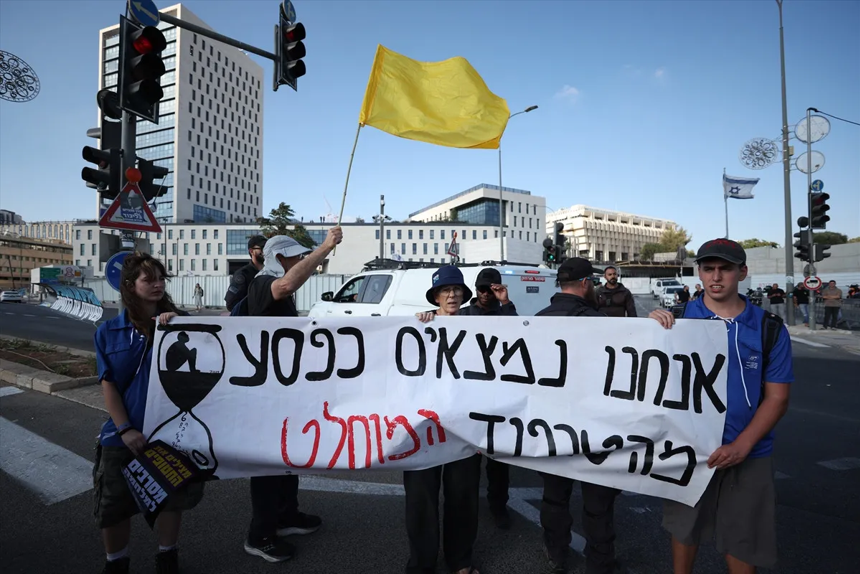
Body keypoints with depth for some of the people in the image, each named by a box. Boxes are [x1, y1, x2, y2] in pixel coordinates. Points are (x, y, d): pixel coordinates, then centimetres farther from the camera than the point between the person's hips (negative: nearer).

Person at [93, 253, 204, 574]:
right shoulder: (108, 332, -1)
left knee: (171, 499, 15)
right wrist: (125, 430, -10)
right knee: (112, 507, 13)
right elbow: (108, 385, -2)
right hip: (124, 435, 1)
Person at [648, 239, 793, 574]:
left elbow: (777, 398, -4)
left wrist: (742, 445, -16)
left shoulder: (769, 328, -4)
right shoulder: (679, 318, -5)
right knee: (684, 528, 17)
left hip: (747, 454, 0)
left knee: (742, 540, 14)